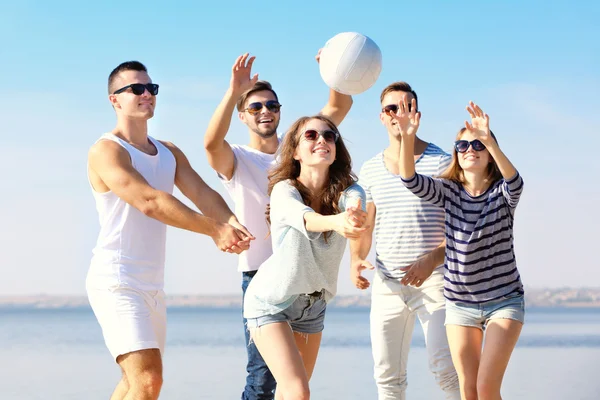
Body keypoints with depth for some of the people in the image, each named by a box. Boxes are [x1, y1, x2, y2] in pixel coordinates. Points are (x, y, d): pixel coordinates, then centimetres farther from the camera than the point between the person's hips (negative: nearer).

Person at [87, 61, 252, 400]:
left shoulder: (170, 153, 15)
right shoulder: (106, 151, -10)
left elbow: (202, 193, -1)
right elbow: (149, 202, -23)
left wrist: (231, 223, -23)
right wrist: (214, 230, -23)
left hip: (153, 286, 9)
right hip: (117, 282, -8)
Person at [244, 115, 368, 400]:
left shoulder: (346, 191, -12)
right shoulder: (285, 190, -23)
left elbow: (355, 202, -37)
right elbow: (304, 219, -45)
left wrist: (355, 213, -62)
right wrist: (336, 222, -67)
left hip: (314, 303, 5)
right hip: (271, 301, -5)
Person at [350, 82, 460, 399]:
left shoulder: (442, 162, -2)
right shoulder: (370, 170, 12)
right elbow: (363, 227, 17)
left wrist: (432, 259, -21)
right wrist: (356, 260, -3)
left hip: (433, 279, -4)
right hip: (387, 283, 5)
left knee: (445, 367, -16)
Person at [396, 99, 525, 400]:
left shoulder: (502, 193, -8)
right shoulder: (448, 191, -2)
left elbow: (515, 181, -32)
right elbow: (411, 180, -19)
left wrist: (488, 140, -49)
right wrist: (408, 137, -38)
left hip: (504, 300, -3)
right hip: (460, 303, 3)